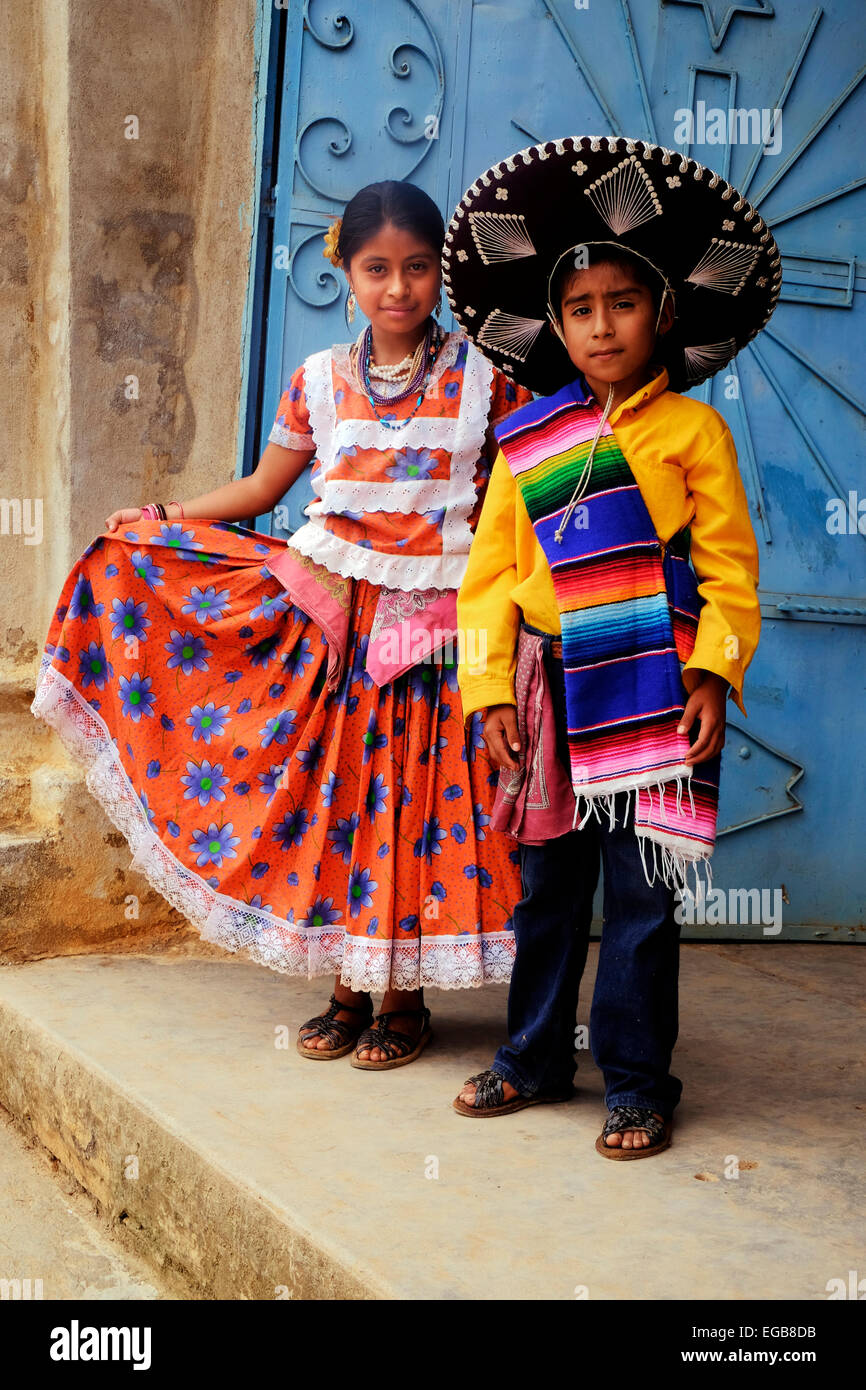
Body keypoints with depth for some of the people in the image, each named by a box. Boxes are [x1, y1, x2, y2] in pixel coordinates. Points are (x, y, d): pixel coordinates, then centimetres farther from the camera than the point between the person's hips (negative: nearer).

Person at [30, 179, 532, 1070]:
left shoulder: (483, 379, 1)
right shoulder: (318, 380, 6)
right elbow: (262, 487, 15)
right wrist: (161, 519, 11)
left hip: (434, 621, -2)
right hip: (329, 612, 2)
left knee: (413, 796, 1)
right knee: (333, 789, 5)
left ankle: (404, 998, 16)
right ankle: (345, 992, 20)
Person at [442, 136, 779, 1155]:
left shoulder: (692, 428, 0)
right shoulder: (527, 439, 8)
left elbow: (728, 562, -2)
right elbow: (491, 569, 8)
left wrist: (713, 671, -12)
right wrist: (490, 682, 1)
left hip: (652, 688, -3)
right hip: (550, 685, 3)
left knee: (641, 893, 1)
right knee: (547, 883, 13)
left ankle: (637, 1082, 14)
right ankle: (536, 1058, 29)